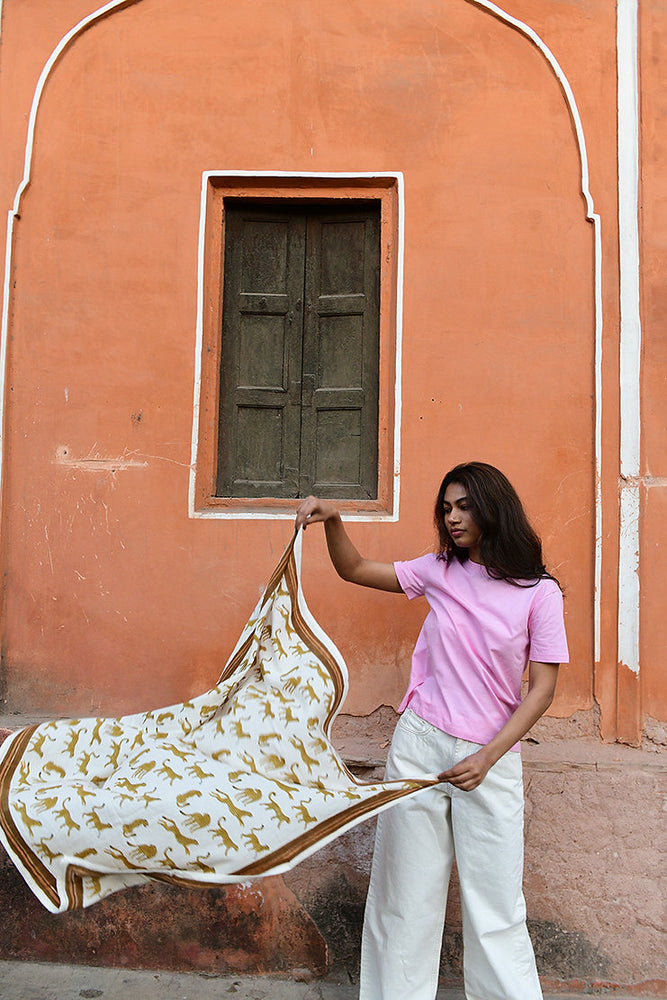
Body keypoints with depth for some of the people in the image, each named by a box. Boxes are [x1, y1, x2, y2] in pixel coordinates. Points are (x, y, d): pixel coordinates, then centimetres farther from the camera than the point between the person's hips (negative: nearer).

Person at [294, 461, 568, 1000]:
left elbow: (542, 690, -6)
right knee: (406, 889, 9)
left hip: (492, 756, -2)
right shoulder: (440, 571, 3)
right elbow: (355, 570, 10)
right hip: (420, 744, 3)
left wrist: (487, 757, -14)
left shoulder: (539, 592, -5)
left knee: (495, 904, 4)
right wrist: (332, 520, -8)